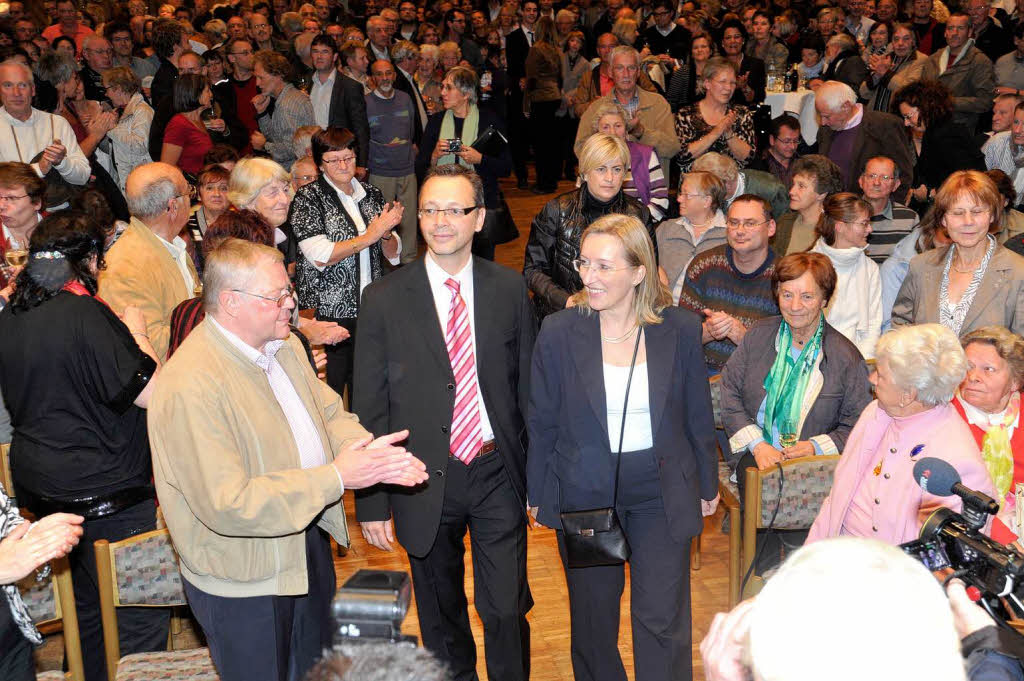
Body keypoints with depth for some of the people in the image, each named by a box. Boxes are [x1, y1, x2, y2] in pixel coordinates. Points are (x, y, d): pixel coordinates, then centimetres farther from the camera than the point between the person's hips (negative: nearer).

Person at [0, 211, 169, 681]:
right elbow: (151, 392, -20)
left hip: (40, 487, 9)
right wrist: (137, 333, -4)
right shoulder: (87, 315, -20)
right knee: (139, 622, 3)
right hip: (107, 493, -8)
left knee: (85, 611, 23)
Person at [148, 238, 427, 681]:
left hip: (307, 541, 8)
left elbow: (329, 413, 5)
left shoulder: (285, 347, 1)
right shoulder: (191, 386, -30)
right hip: (244, 581, -8)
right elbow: (228, 504, -32)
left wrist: (372, 453, -19)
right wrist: (337, 478, -31)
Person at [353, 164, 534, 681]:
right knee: (441, 617, 16)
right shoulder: (384, 299, -5)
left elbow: (528, 386, 5)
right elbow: (370, 409, -3)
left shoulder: (509, 290, 0)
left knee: (508, 611, 3)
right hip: (425, 481, 0)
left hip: (498, 473, 0)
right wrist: (373, 502, -4)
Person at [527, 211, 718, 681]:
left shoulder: (680, 329, -7)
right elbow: (541, 423, 0)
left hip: (662, 493, 0)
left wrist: (707, 485, 11)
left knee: (662, 622, 1)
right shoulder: (559, 333, -9)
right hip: (584, 493, 0)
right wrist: (538, 495, 4)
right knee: (593, 623, 15)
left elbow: (697, 416, 4)